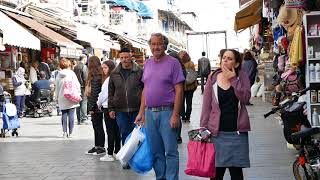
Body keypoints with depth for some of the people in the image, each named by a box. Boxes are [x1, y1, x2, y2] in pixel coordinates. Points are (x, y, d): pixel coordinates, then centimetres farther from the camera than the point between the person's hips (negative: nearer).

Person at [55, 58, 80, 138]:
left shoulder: (59, 75, 4)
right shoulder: (71, 73, -5)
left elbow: (57, 87, 8)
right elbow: (77, 84, -4)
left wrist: (57, 96, 16)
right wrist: (78, 93, 5)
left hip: (62, 98, 3)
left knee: (64, 115, 8)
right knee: (71, 114, 1)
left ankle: (65, 132, 3)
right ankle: (70, 133, 2)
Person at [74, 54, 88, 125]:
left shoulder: (75, 67, 11)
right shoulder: (84, 67, -10)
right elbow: (85, 78, -15)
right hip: (83, 87, -7)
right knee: (84, 102, -3)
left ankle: (79, 119, 13)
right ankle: (84, 119, -5)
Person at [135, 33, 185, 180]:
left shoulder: (173, 62, -5)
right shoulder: (147, 64, 12)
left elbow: (179, 90, -9)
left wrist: (175, 114, -15)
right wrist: (141, 112, 12)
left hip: (167, 112, -6)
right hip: (149, 113, 6)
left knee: (170, 151, -2)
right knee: (155, 151, 12)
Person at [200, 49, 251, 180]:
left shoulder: (242, 77, 3)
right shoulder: (213, 78, 2)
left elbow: (245, 98, -11)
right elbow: (206, 106, 2)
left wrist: (233, 79, -14)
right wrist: (203, 129, -2)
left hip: (237, 132, 1)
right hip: (217, 132, 0)